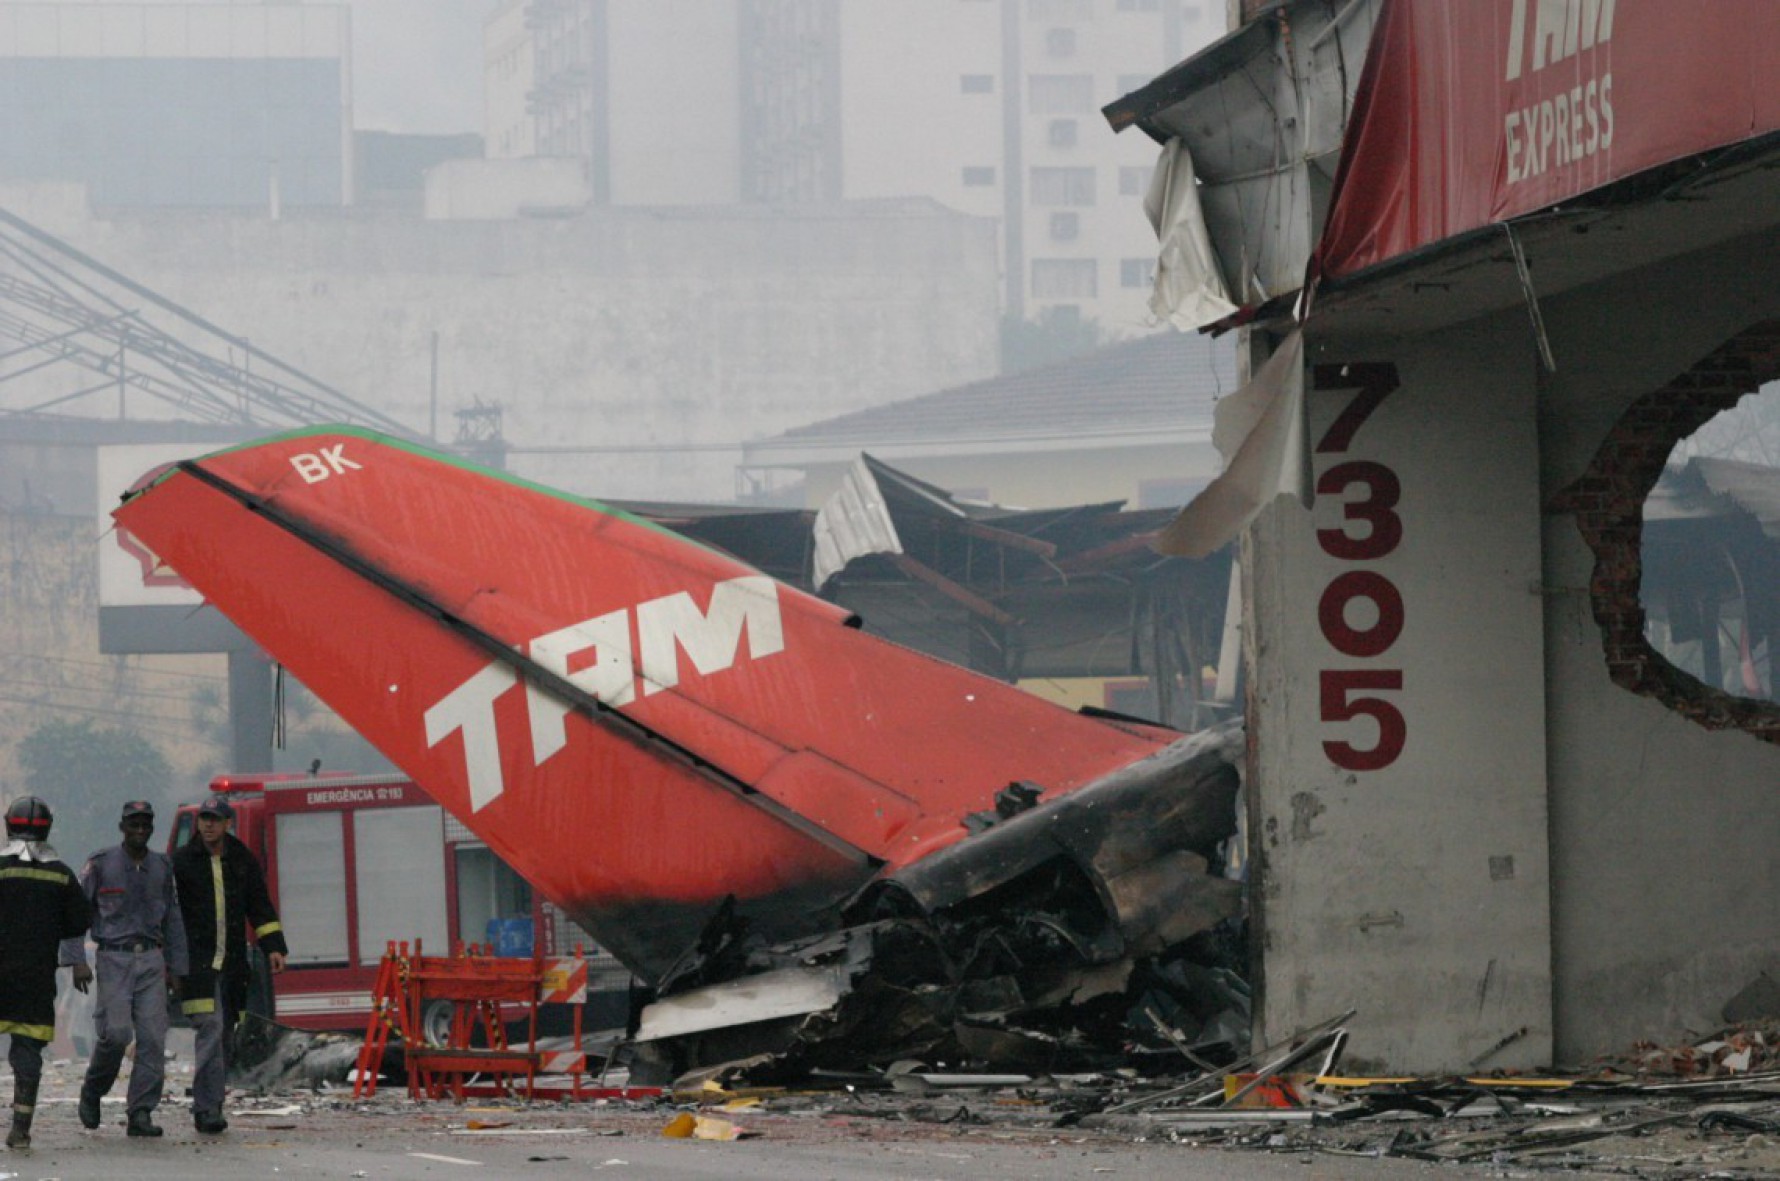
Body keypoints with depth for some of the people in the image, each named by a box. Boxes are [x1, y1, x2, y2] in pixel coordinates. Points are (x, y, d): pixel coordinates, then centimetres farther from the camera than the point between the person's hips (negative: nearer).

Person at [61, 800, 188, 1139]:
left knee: (153, 1037, -6)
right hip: (114, 958, -4)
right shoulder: (101, 865, 0)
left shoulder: (162, 867, 12)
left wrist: (175, 968, 15)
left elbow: (172, 920, 19)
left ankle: (141, 1114, -3)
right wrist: (76, 961, -7)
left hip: (151, 959, 4)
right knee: (117, 1032, -15)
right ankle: (92, 1092, 12)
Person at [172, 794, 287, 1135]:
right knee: (210, 1029, -17)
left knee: (224, 1035, 6)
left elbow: (260, 906, 12)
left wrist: (273, 947, 0)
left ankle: (205, 1107, 14)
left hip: (232, 964, 4)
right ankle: (209, 1108, -19)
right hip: (196, 962, -4)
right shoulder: (181, 861, 2)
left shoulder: (243, 861, 11)